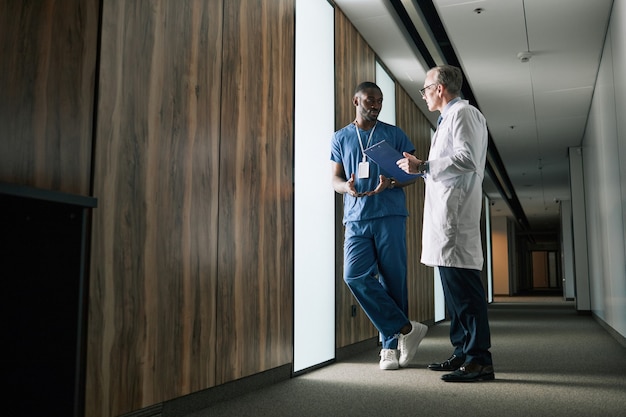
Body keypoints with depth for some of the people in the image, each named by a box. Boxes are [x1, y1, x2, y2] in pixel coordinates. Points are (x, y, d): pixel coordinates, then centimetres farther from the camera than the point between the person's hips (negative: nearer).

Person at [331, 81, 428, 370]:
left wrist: (392, 183, -14)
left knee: (393, 280, -2)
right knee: (355, 276, -13)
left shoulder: (394, 134, 11)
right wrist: (348, 188, -13)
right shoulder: (340, 138, 16)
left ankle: (391, 345, 10)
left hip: (390, 216, -1)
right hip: (356, 219, 1)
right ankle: (406, 329, -4)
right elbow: (335, 179, 12)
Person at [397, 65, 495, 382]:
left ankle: (479, 360, -8)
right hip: (444, 210, 11)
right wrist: (422, 170, 18)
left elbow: (467, 159, -18)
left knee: (462, 284, -11)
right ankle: (463, 352, 18)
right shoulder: (450, 117, 26)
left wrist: (424, 166, -15)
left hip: (455, 209, -11)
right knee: (454, 283, 11)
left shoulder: (462, 113, -4)